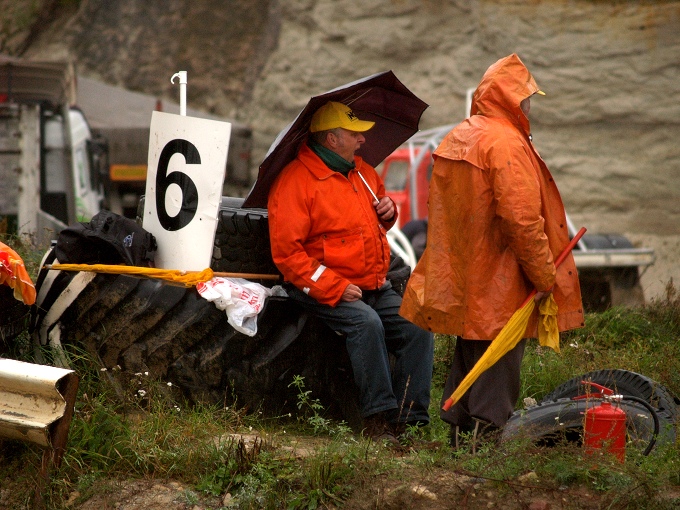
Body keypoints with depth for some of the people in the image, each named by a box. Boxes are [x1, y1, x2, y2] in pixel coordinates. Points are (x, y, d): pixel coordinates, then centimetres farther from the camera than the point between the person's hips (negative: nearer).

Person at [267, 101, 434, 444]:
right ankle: (378, 419, -26)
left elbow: (378, 222, 34)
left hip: (375, 286, 7)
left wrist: (388, 212, 7)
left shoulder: (362, 171, 15)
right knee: (367, 323, -33)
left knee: (419, 328, -13)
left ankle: (409, 420, -9)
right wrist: (334, 288, -22)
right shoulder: (295, 181, -11)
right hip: (324, 289, -7)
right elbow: (287, 252, -16)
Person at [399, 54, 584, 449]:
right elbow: (523, 220, -23)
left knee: (469, 356, 18)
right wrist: (545, 278, -14)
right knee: (499, 361, -2)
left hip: (463, 280, 9)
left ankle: (460, 430, 25)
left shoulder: (455, 139, 11)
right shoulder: (507, 144, -18)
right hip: (499, 283, -9)